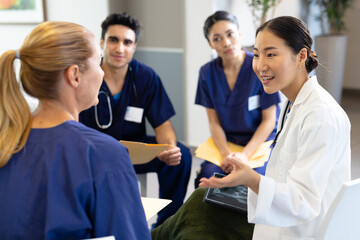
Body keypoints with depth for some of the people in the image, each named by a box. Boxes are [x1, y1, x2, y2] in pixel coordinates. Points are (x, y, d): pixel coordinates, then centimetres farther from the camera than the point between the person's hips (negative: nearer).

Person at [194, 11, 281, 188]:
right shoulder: (207, 73, 0)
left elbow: (269, 120, -8)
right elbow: (214, 122, 2)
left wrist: (245, 155, -19)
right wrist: (226, 153, -16)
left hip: (261, 140, -2)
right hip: (225, 141, 3)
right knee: (208, 175, -26)